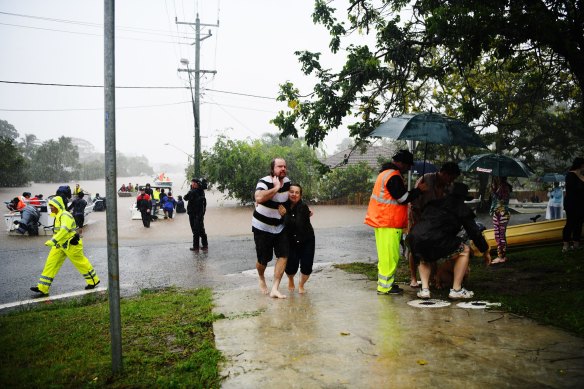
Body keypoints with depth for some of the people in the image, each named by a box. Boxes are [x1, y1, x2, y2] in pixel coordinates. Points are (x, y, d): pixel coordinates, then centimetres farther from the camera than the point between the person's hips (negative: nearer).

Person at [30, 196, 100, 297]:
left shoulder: (65, 216, -20)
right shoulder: (58, 216, 13)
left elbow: (64, 230, -34)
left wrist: (52, 241, -38)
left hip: (70, 245, -10)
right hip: (60, 245, 10)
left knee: (81, 263, 3)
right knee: (51, 263, 3)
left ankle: (93, 281, 20)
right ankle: (43, 288, 5)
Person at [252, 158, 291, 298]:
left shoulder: (287, 181, -1)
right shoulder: (264, 181, -20)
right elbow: (258, 198, -43)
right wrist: (276, 188, -34)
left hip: (279, 226, 5)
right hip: (262, 227, -5)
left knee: (283, 256, -7)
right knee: (263, 259, 4)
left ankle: (275, 289, -2)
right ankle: (262, 279, 38)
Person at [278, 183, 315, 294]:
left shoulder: (303, 207, -20)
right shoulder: (284, 205, -7)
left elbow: (298, 224, -32)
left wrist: (285, 214, -31)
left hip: (307, 240, -2)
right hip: (291, 241, 2)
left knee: (307, 266, -7)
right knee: (291, 266, -9)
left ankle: (301, 285, 25)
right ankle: (291, 280, 28)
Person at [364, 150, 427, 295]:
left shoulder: (386, 173, 17)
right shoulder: (393, 177, -17)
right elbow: (403, 198, -17)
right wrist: (419, 190, -7)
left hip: (382, 220, 11)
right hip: (389, 223, -11)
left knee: (385, 254, 16)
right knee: (389, 255, -5)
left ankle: (385, 282, 25)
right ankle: (385, 286, 0)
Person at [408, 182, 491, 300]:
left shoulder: (435, 203, 29)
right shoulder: (462, 208, 14)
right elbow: (474, 231, 16)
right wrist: (485, 251, 30)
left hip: (414, 238, 6)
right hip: (435, 240, -6)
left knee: (424, 258, 38)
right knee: (464, 251, 17)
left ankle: (424, 289, 19)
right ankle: (456, 290, 19)